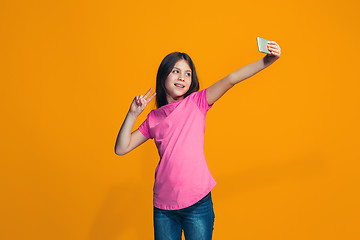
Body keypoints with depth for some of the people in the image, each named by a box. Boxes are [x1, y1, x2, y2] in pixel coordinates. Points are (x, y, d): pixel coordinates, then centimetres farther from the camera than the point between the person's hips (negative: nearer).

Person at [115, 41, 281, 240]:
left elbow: (230, 80, -12)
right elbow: (121, 148, 6)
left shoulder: (196, 102, 1)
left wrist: (267, 61, -21)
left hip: (197, 202, -2)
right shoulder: (154, 118, 7)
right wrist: (132, 114, -2)